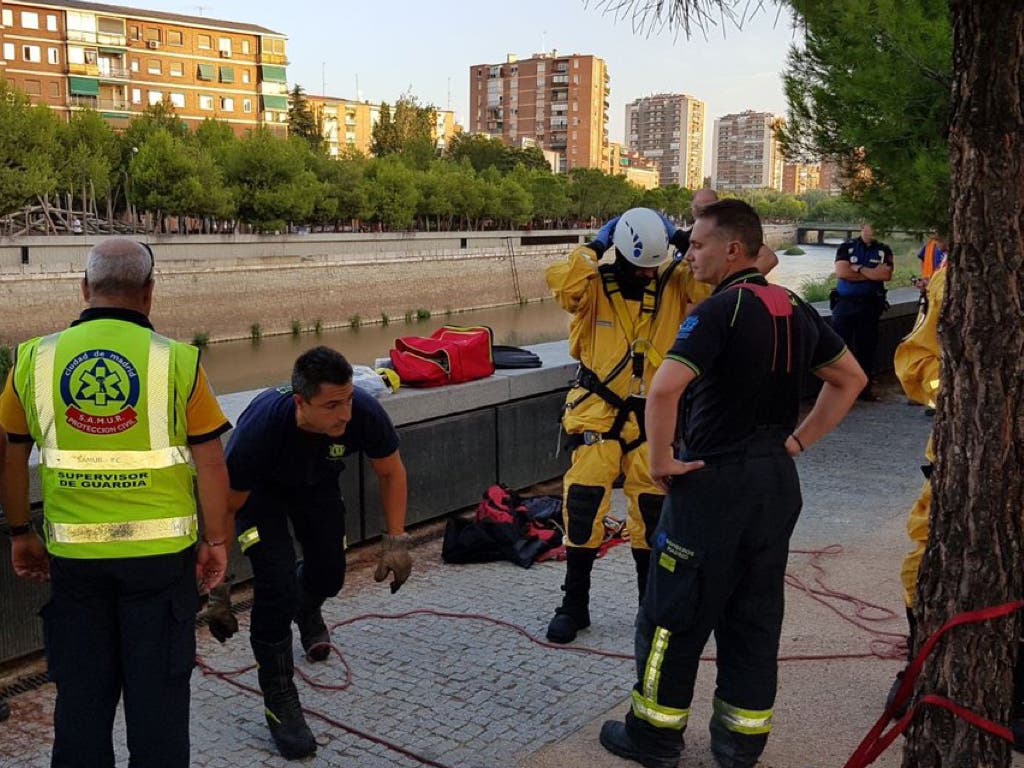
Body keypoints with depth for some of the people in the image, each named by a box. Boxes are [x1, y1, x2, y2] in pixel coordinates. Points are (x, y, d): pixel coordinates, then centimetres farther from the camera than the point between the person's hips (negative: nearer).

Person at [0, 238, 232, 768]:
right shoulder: (176, 361, -9)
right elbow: (210, 462, -7)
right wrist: (215, 539, 3)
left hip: (73, 553, 2)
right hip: (160, 551, -2)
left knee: (81, 689, 16)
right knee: (158, 686, 11)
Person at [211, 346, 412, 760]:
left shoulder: (364, 412, -36)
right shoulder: (259, 429, -43)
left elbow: (390, 472, -14)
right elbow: (225, 507, -28)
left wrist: (396, 540, -18)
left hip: (316, 482, 4)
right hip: (261, 490, -3)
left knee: (329, 575, 9)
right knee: (277, 585, -18)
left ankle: (306, 610, 49)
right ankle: (279, 699, 1)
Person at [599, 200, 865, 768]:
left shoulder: (721, 310, -17)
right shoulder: (795, 309, 7)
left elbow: (664, 389, -30)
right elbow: (850, 379, 17)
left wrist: (661, 462, -18)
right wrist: (798, 440, 12)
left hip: (714, 482, -7)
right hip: (778, 481, 8)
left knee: (675, 613, 7)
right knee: (755, 615, 15)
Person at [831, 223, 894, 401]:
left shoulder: (884, 250, 9)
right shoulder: (847, 247, 3)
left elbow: (887, 274, -7)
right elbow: (841, 271, -11)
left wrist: (858, 269, -10)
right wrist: (873, 274, -7)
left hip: (870, 305, 2)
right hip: (845, 303, -2)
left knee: (867, 347, 7)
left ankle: (864, 386, 17)